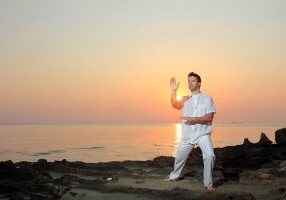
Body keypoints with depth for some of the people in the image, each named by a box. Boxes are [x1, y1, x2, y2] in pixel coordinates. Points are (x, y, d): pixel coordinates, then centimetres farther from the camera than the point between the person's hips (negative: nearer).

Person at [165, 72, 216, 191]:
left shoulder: (207, 98, -2)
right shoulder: (185, 99, 8)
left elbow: (209, 118, -11)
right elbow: (175, 105, -13)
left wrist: (195, 119, -24)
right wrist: (173, 91, -27)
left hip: (203, 134, -3)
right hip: (187, 135, 4)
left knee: (209, 156, -23)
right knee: (180, 157, 16)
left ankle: (208, 184, -9)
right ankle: (174, 176, 43)